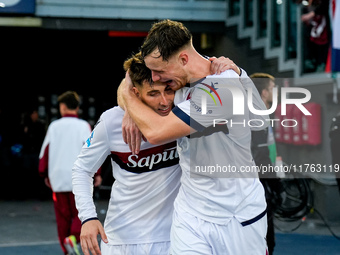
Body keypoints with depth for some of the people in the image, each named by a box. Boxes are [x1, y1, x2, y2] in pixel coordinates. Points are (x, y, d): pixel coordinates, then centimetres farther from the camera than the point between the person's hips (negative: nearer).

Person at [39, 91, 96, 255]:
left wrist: (44, 174, 18)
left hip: (58, 178, 2)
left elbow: (45, 151, 7)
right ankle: (74, 237, -20)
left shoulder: (54, 126, 5)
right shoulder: (83, 126, -1)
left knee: (63, 215, 10)